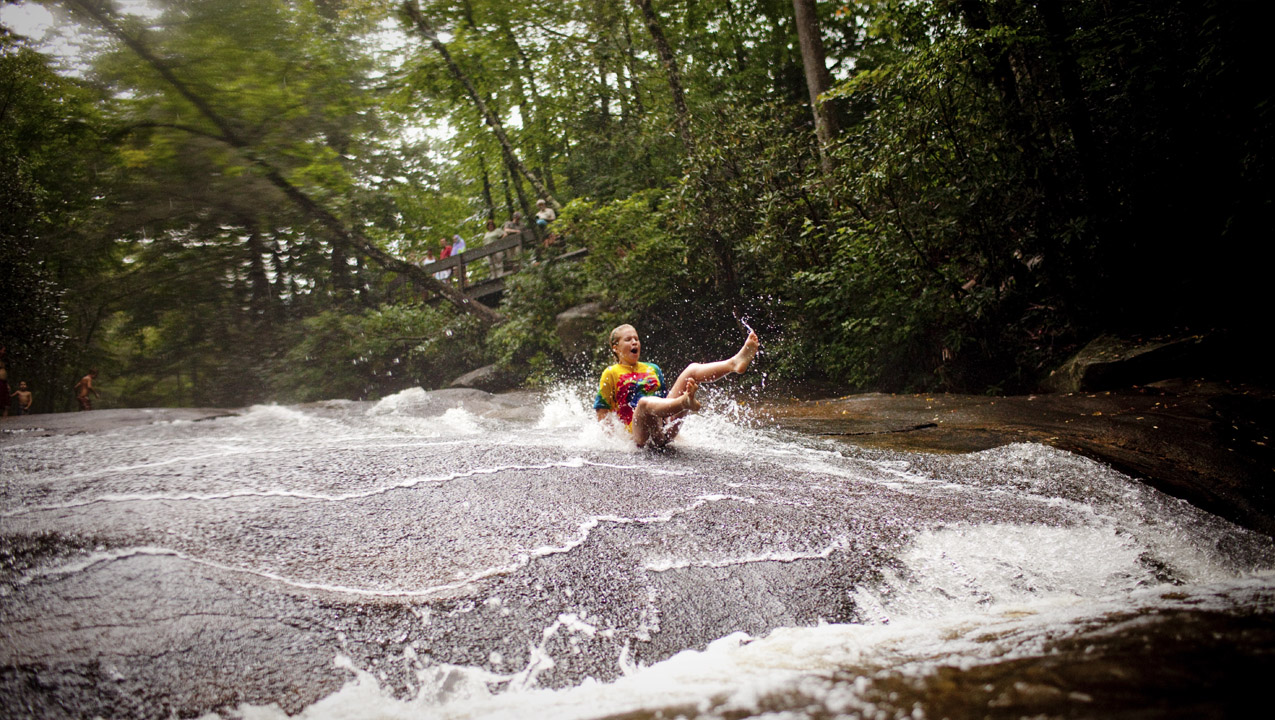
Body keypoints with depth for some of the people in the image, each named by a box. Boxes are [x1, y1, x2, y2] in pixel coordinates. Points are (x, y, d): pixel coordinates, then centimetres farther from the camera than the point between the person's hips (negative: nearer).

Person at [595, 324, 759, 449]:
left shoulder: (652, 369, 26)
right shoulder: (611, 373, 10)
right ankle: (685, 402, -69)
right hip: (639, 430, -5)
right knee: (644, 402, -40)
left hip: (666, 426, 5)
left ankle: (735, 362, -34)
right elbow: (602, 413, 6)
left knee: (692, 369, -7)